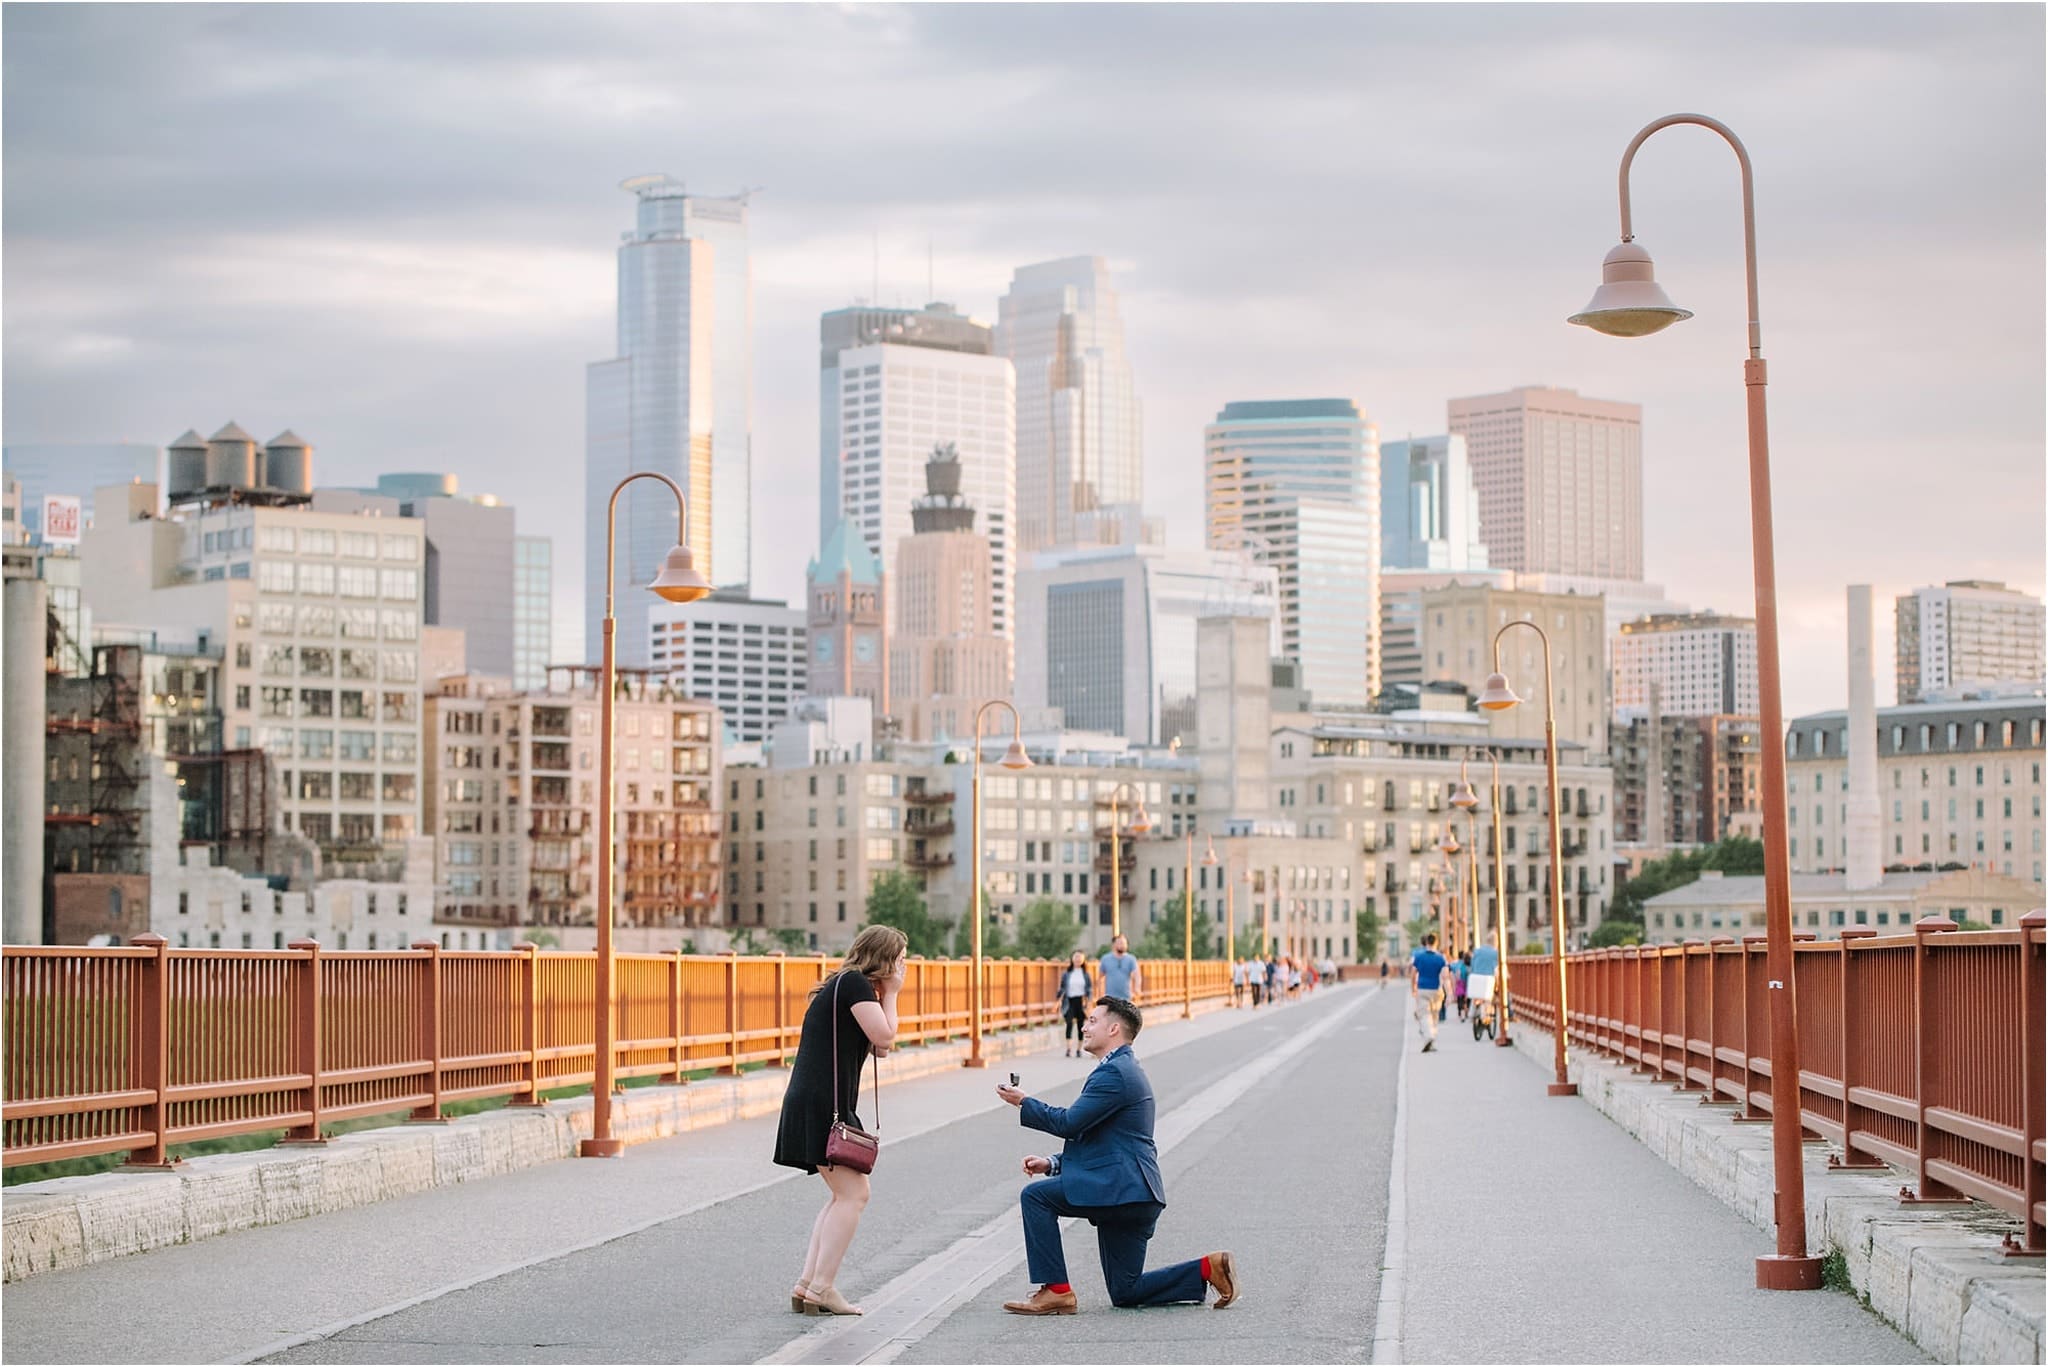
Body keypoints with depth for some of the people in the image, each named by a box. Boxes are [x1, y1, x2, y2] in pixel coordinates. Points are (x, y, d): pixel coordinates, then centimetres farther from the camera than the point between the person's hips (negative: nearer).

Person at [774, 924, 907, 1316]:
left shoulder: (845, 986, 22)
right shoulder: (854, 983, -8)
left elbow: (877, 1048, 20)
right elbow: (884, 1036, -16)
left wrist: (885, 996, 13)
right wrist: (890, 995, -1)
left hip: (817, 1105, 10)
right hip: (822, 1104, -10)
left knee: (842, 1195, 14)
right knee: (853, 1193, -9)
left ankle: (807, 1285, 10)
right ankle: (821, 1288, -12)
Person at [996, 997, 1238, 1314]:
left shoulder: (1115, 1072, -11)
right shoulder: (1126, 1070, 23)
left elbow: (1069, 1122, -17)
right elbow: (1101, 1146, 26)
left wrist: (1023, 1103, -3)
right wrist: (1053, 1164, 14)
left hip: (1121, 1189, -11)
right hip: (1130, 1195, 11)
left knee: (1036, 1196, -10)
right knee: (1125, 1293, 11)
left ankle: (1056, 1290, -9)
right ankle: (1208, 1268, 7)